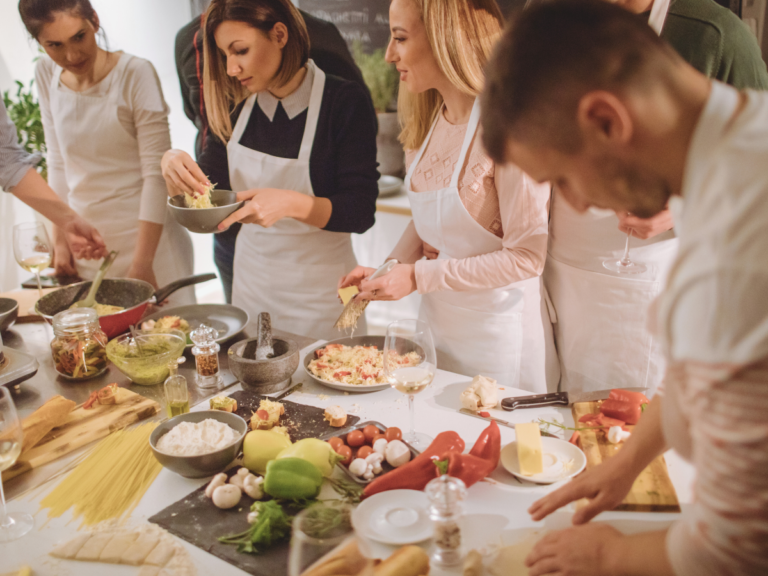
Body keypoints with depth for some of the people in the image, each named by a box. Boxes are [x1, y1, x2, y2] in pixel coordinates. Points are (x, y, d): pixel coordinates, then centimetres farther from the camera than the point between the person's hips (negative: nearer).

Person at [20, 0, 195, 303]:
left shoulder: (136, 74, -13)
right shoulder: (46, 75, 2)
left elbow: (156, 172, -15)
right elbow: (58, 162, 9)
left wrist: (142, 263, -17)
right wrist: (60, 238, 6)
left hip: (145, 234, -4)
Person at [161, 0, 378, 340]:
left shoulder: (344, 101, -16)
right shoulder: (239, 105, 0)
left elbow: (360, 212, -18)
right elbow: (207, 183, 5)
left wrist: (291, 203, -33)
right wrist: (175, 165, -16)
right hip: (250, 283, 5)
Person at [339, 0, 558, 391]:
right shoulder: (429, 119, 2)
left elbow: (527, 257, -22)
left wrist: (419, 277, -22)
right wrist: (388, 270, -4)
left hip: (497, 334, -7)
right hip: (435, 322, 7)